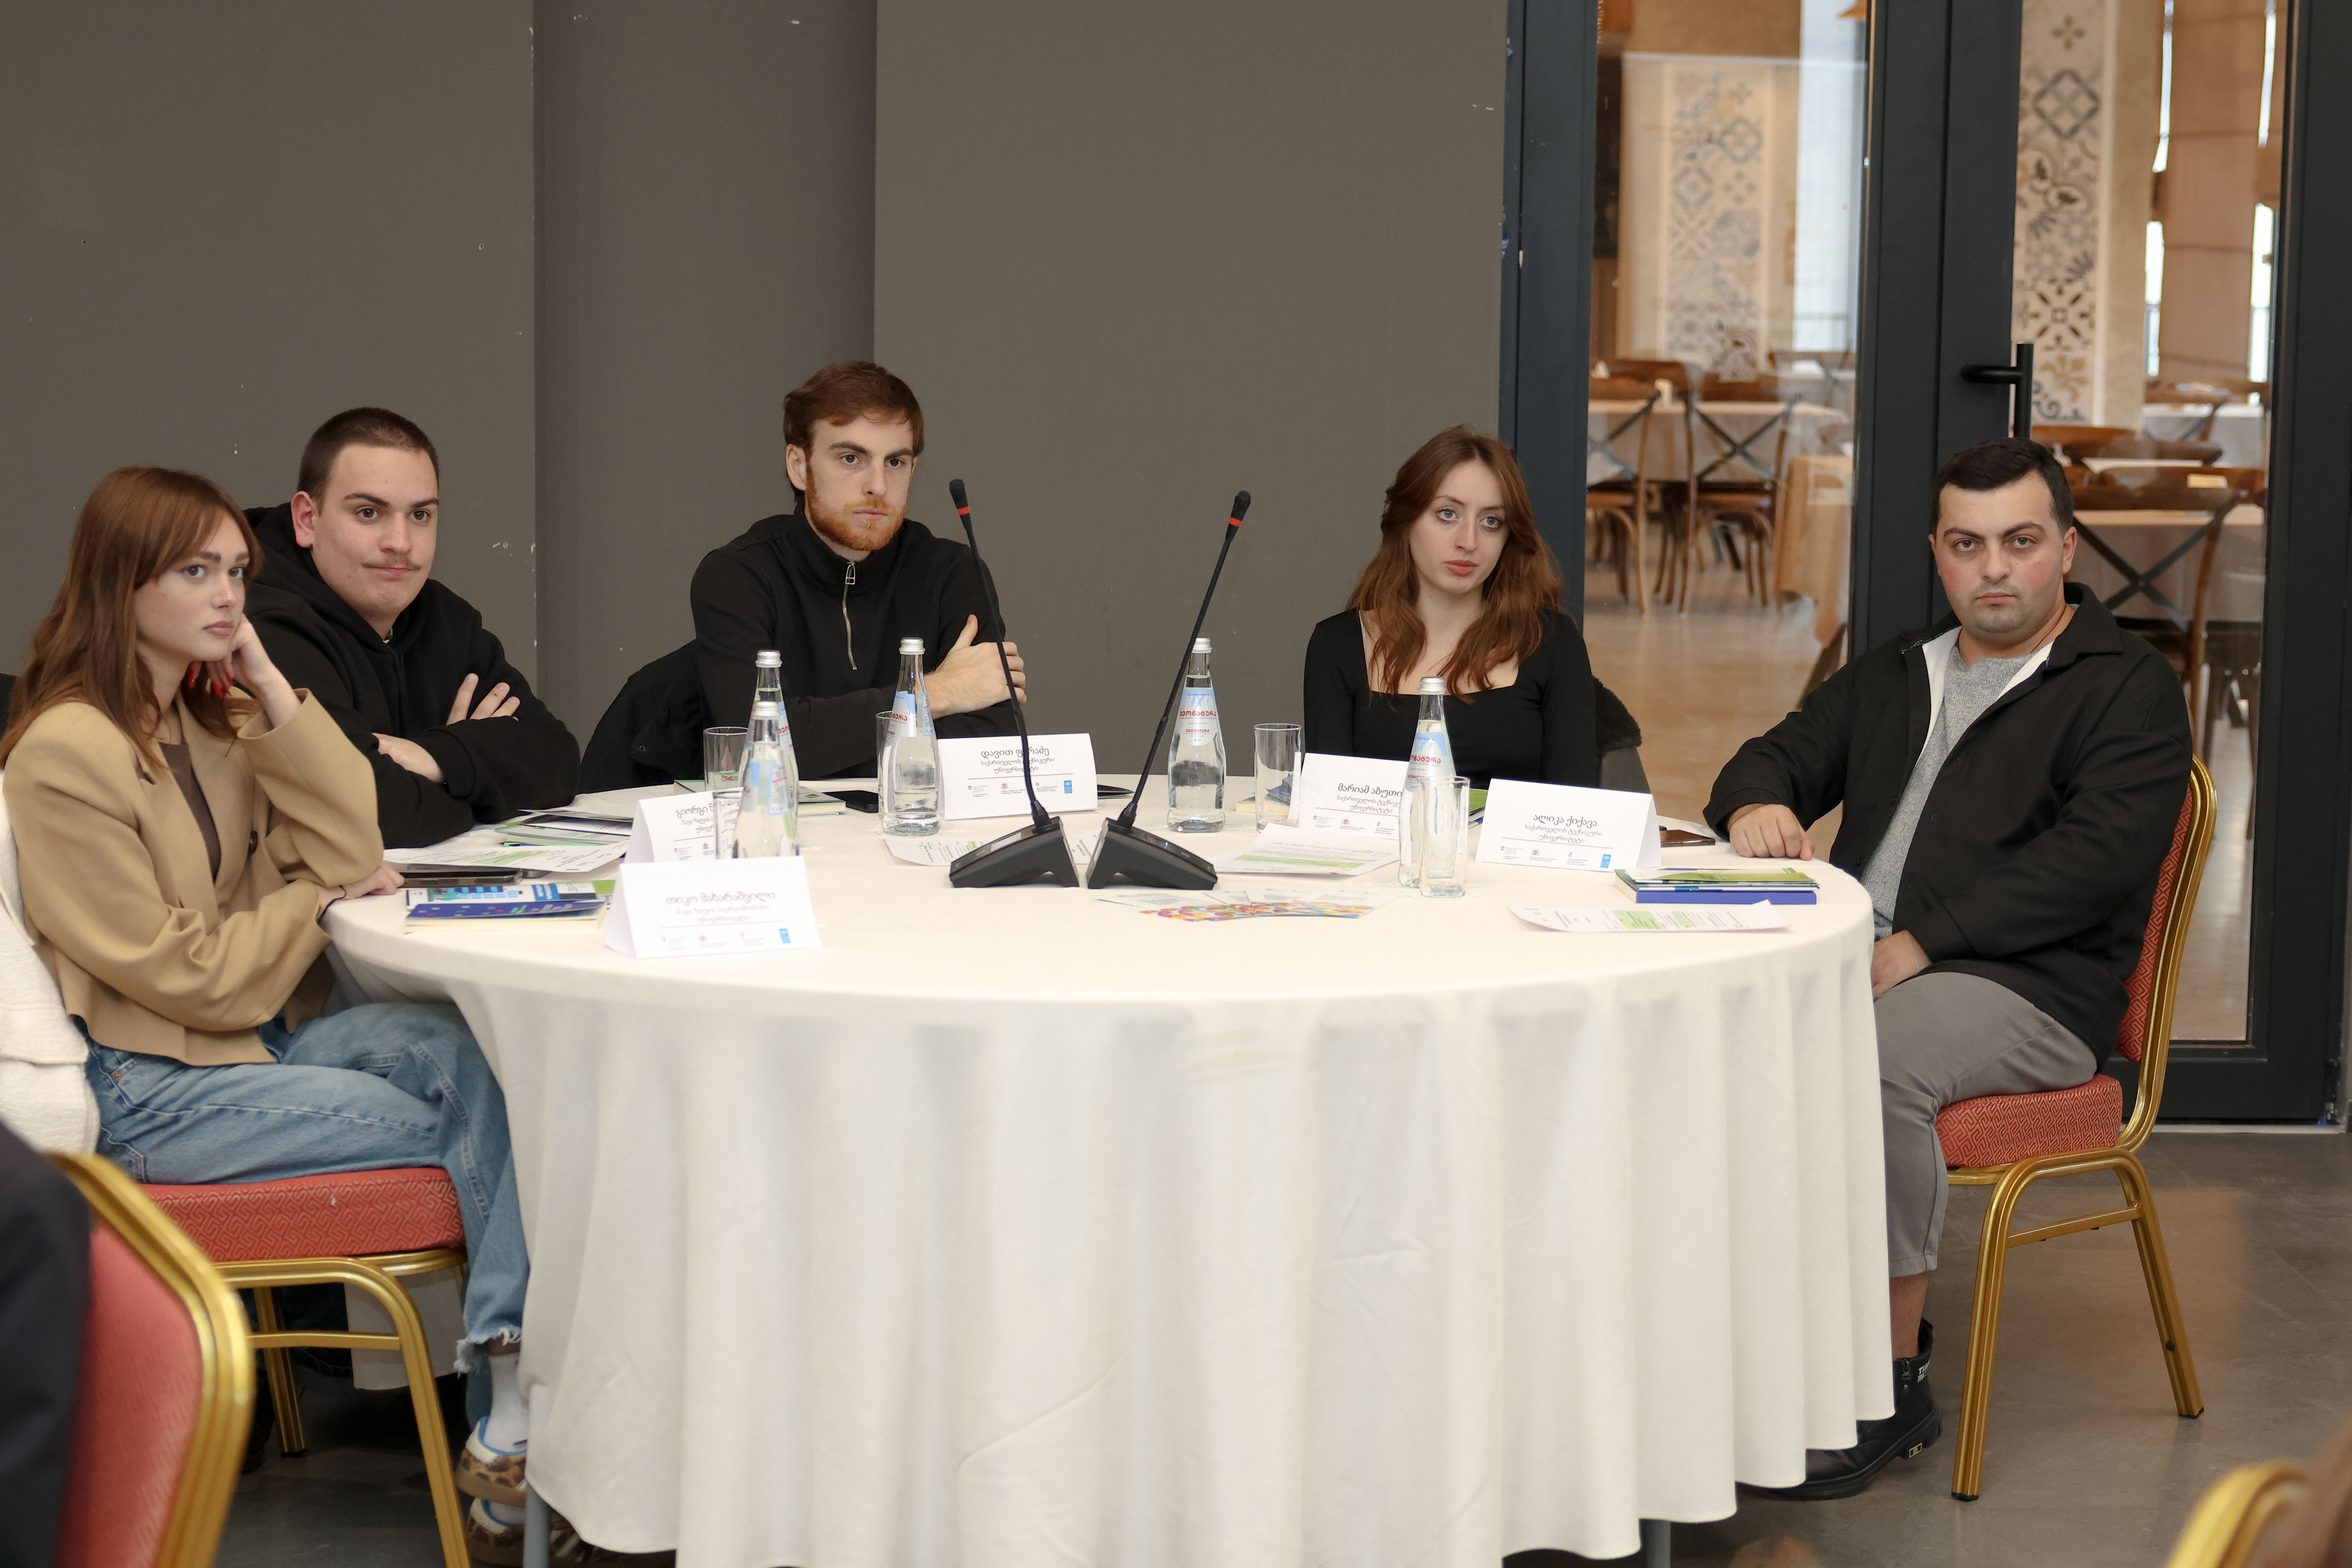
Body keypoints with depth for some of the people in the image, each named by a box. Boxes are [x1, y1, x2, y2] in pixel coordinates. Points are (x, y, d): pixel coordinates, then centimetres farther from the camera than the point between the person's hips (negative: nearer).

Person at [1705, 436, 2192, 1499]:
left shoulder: (2128, 687, 2)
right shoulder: (1894, 675, 24)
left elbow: (2101, 853, -12)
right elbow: (1785, 753, 27)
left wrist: (1924, 942, -19)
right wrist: (1757, 803, -2)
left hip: (2023, 984, -6)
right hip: (1853, 956, 6)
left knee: (1875, 1067, -37)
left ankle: (1892, 1383, -26)